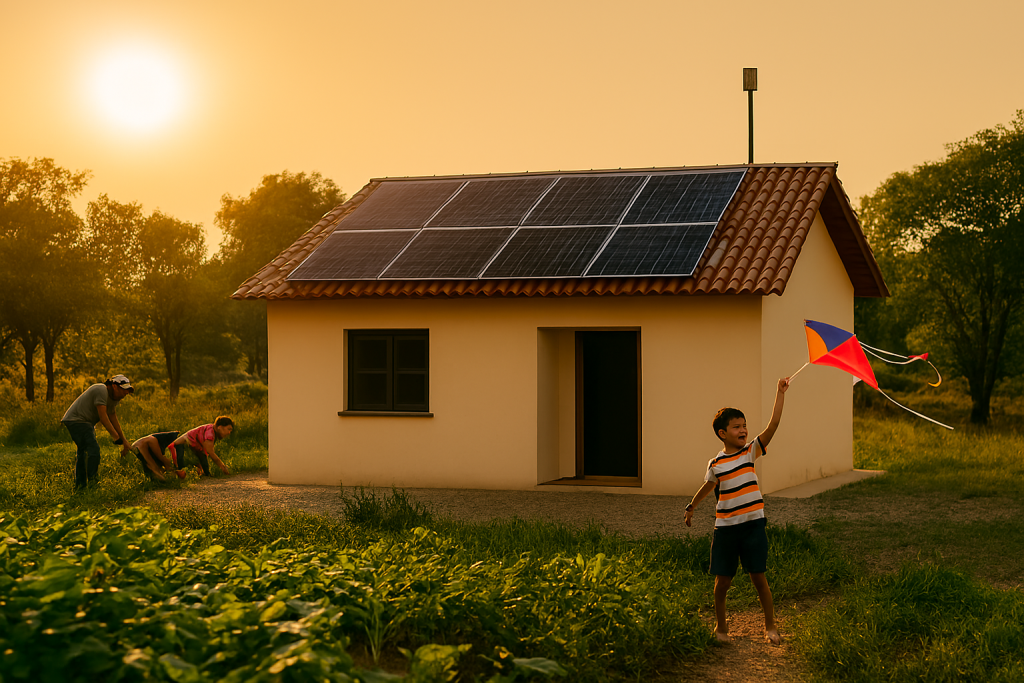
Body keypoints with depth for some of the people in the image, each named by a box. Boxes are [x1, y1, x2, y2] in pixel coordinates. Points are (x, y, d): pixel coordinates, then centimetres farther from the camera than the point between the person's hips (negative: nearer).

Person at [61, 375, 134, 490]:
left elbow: (113, 419, 18)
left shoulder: (113, 397, 11)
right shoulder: (101, 391, -21)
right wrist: (115, 436, -25)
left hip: (86, 423, 11)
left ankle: (80, 485, 23)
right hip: (76, 420, -11)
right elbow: (103, 416, -25)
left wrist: (124, 440, 15)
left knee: (84, 451, 16)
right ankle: (92, 481, -20)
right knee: (93, 449, -19)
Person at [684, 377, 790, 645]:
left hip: (753, 524, 0)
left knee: (758, 577, 3)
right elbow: (708, 486, 19)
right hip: (725, 527, 0)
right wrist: (691, 507, 29)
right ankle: (721, 625, 24)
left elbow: (773, 425, -11)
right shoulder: (716, 464, 0)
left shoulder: (751, 452, -1)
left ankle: (770, 625, 17)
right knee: (723, 580, 6)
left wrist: (780, 394, -17)